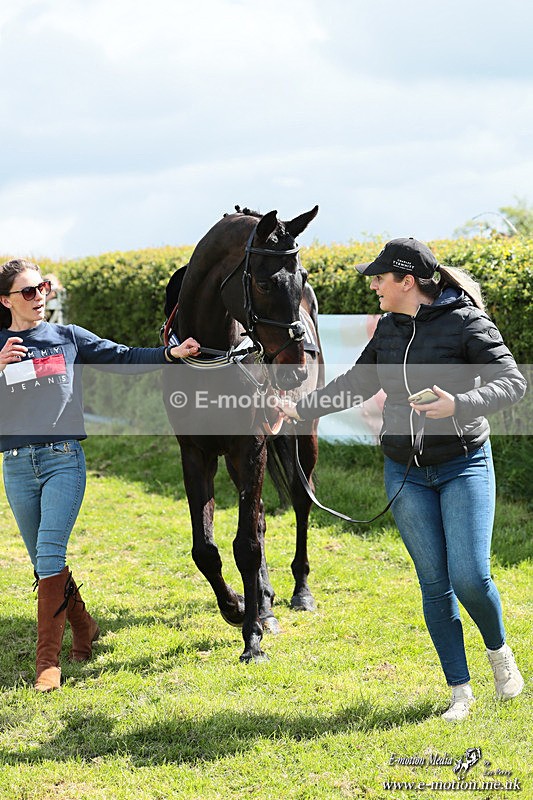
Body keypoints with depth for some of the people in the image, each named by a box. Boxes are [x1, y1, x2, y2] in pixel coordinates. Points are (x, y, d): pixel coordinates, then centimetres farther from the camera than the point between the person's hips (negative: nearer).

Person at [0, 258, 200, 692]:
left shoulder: (68, 337, 6)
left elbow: (123, 357, 6)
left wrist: (171, 353, -6)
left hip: (63, 460, -2)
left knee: (50, 553, -15)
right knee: (44, 561, 12)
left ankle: (48, 660, -14)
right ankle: (84, 627, 35)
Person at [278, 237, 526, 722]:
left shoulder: (466, 322, -12)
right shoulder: (389, 328, 6)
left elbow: (513, 383, -17)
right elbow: (356, 384, 19)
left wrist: (460, 404, -32)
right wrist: (302, 409, 13)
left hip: (464, 465, -5)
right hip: (405, 473, 5)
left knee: (470, 578, -12)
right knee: (434, 583, 3)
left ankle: (499, 651, 20)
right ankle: (460, 691, 12)